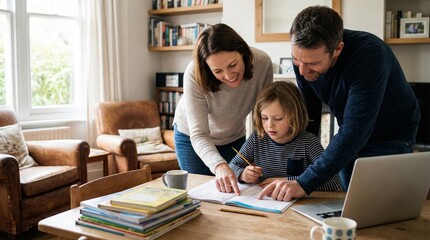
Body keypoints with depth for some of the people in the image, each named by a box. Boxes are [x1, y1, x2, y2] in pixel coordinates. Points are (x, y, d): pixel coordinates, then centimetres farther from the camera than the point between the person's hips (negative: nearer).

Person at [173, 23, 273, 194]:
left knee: (232, 192, 13)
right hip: (192, 137, -2)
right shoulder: (194, 75, -34)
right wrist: (219, 166, -53)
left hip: (235, 137, 2)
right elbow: (198, 135, -36)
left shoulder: (262, 62, -29)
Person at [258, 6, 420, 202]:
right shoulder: (304, 57, -18)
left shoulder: (369, 55, -37)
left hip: (390, 139, -5)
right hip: (350, 138, 5)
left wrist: (305, 183, -44)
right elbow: (309, 113, -5)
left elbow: (355, 130, -41)